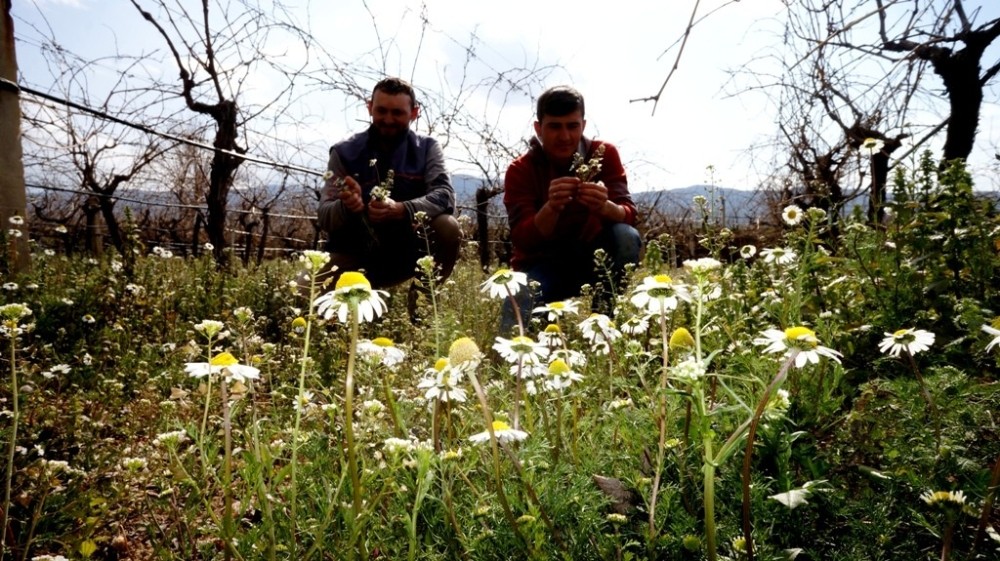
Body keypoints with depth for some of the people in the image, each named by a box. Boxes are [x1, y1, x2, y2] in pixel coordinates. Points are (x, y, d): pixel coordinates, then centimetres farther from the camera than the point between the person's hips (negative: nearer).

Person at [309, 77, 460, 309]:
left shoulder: (427, 148, 0)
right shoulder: (345, 152, -3)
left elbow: (444, 196, -17)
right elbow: (325, 216, -9)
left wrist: (400, 210, -37)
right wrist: (346, 207, -34)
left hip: (408, 251, 1)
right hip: (355, 254, 0)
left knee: (448, 228, -27)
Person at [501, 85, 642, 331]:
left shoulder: (604, 154, -6)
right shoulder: (520, 170, -10)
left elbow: (629, 215, -18)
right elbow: (522, 239, -21)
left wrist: (605, 207, -42)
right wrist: (551, 208, -41)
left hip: (592, 259, 4)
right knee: (515, 330, -34)